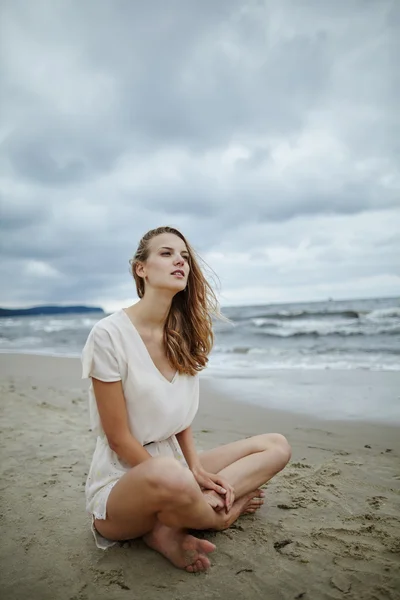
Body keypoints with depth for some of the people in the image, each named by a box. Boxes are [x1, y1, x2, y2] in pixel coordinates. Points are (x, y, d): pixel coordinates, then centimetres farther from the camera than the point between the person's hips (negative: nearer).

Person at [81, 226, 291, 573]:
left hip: (173, 464, 7)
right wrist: (183, 478, -16)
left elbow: (182, 417, 7)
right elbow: (119, 438, -15)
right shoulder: (109, 334, -16)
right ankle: (224, 511, -6)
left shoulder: (184, 335, 3)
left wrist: (195, 470, -8)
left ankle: (169, 529, -13)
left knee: (277, 446, -2)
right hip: (122, 480, -7)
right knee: (171, 478, -41)